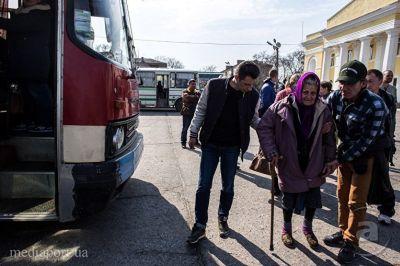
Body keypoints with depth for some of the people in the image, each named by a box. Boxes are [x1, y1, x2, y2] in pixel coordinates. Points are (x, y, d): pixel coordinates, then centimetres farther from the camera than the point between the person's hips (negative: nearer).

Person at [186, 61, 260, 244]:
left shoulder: (253, 96, -7)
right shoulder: (214, 86, -12)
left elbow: (253, 120, 8)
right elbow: (200, 111, -1)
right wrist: (193, 134, 2)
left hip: (232, 147, 2)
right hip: (210, 144, -1)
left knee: (228, 187, 12)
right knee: (204, 186, 3)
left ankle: (223, 219, 34)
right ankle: (200, 225, 15)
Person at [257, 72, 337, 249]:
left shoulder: (323, 110, -4)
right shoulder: (282, 107, -14)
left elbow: (329, 137, 5)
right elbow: (263, 127, -8)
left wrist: (330, 160, 5)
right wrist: (271, 152, -13)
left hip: (314, 166, 3)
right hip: (289, 165, -2)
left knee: (313, 199, 14)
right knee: (289, 199, 12)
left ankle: (307, 227, 42)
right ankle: (286, 228, 38)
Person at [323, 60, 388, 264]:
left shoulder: (375, 105, -26)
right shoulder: (335, 97, -12)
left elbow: (368, 140, -22)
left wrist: (343, 157, -18)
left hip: (365, 156, -5)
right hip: (345, 151, 5)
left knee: (356, 201, 2)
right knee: (342, 195, 14)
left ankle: (350, 242, 19)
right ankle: (343, 232, 32)